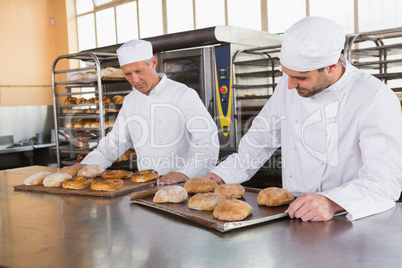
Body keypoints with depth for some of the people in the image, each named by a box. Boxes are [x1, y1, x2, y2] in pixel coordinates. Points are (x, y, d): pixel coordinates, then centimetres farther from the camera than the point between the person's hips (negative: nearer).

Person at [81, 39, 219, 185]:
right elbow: (115, 142, 22)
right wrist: (85, 166, 9)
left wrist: (185, 173, -27)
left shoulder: (184, 95, -6)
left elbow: (208, 143, -14)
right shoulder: (130, 101, 14)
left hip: (184, 184, -6)